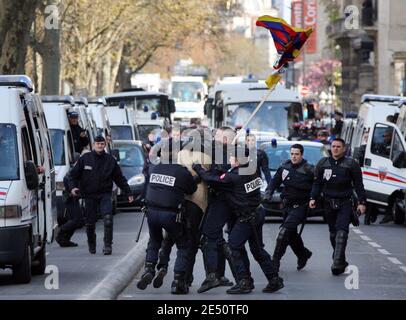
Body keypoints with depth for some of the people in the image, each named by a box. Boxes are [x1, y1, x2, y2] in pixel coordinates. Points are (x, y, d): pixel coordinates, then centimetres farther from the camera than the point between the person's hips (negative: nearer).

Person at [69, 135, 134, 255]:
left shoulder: (110, 160, 5)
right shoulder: (85, 159, 1)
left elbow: (119, 178, 12)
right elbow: (74, 174, 6)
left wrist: (128, 192, 13)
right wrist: (73, 186, -11)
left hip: (105, 195, 0)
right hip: (89, 196, 0)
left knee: (108, 217, -21)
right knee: (90, 223, 5)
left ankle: (108, 244, -17)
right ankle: (91, 245, 27)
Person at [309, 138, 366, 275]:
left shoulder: (351, 164, -1)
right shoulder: (323, 164, 8)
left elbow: (359, 185, 2)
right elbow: (317, 183, 12)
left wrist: (362, 202, -3)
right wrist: (313, 198, -1)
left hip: (345, 204, -4)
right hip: (329, 203, 4)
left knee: (341, 232, -16)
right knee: (333, 233, 8)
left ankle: (337, 263, -22)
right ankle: (341, 262, 20)